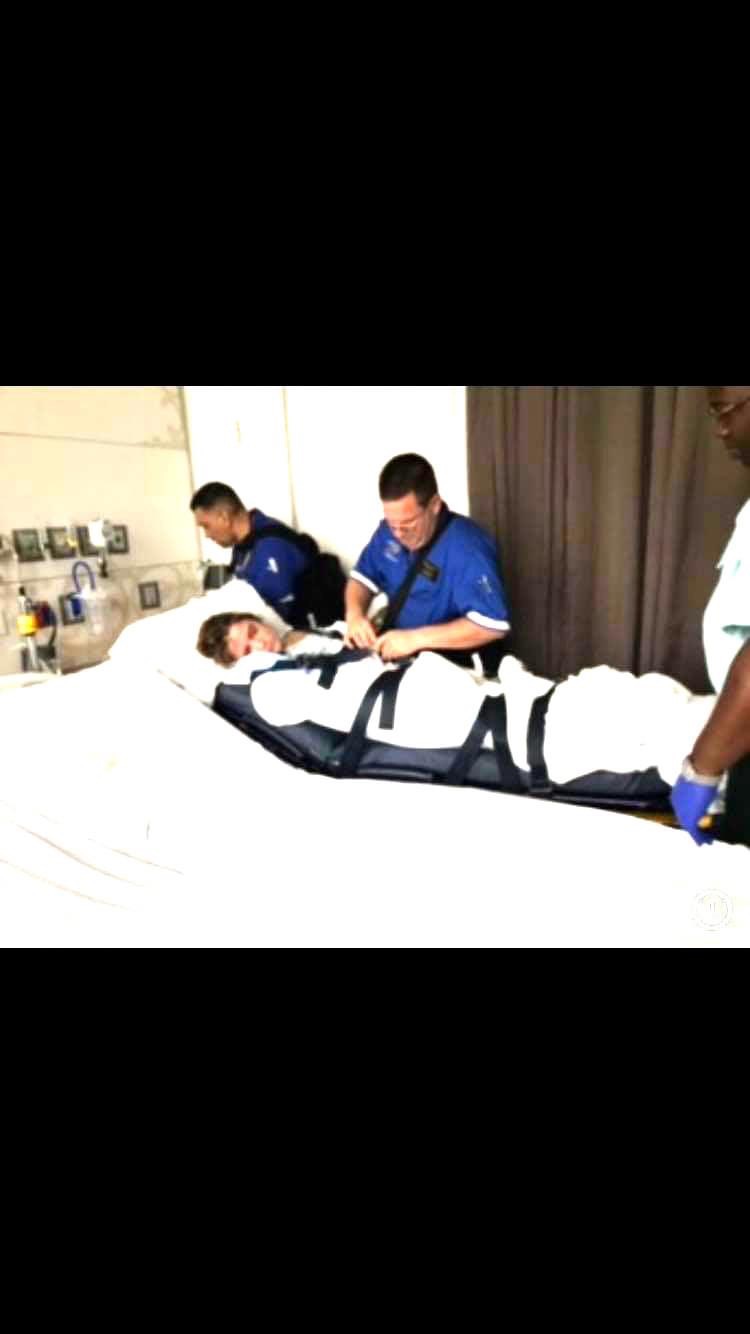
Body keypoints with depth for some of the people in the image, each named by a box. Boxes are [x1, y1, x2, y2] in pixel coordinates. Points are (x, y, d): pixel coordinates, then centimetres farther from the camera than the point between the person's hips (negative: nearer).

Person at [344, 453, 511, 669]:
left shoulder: (467, 547, -22)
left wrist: (416, 638, -28)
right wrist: (355, 613, -10)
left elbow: (494, 625, -27)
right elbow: (363, 577, 11)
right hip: (403, 658, 5)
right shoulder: (389, 531, -1)